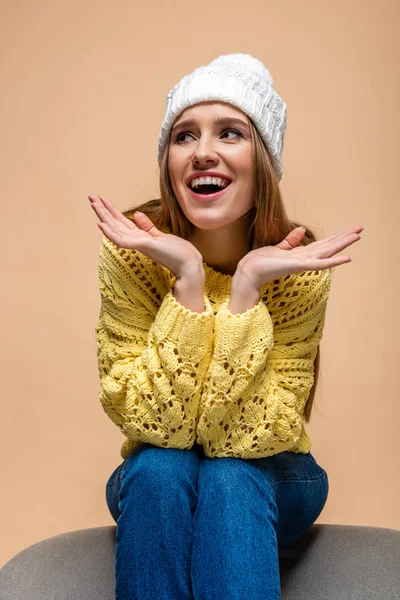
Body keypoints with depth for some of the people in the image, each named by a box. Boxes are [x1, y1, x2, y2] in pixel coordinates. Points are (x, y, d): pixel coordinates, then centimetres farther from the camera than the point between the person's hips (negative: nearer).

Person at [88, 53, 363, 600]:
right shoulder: (131, 255, -20)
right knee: (159, 467, -32)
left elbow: (250, 436, -26)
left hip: (268, 480, 0)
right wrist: (187, 278, -33)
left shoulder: (299, 270, -21)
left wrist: (246, 286, -34)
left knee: (229, 478, -32)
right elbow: (153, 425, -25)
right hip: (155, 486, 1)